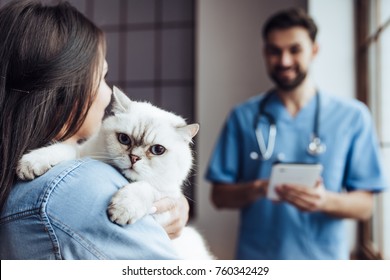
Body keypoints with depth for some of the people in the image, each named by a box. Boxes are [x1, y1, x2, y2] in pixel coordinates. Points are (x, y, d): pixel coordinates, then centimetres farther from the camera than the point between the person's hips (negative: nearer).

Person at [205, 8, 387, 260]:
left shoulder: (352, 116, -3)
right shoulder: (243, 117, -2)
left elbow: (364, 206, -3)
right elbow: (220, 196, -1)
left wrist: (325, 200, -23)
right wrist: (255, 190, -20)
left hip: (323, 259, 0)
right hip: (256, 258, 1)